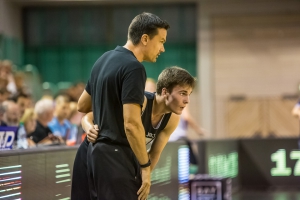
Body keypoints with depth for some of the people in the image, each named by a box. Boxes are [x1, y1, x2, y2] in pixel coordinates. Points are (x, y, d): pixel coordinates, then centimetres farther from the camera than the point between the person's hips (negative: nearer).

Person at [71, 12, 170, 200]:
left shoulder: (105, 59, 11)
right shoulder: (134, 68, -17)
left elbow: (82, 105, 23)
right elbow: (131, 124, -24)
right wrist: (145, 166, -16)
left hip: (101, 151, 10)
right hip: (117, 157, -10)